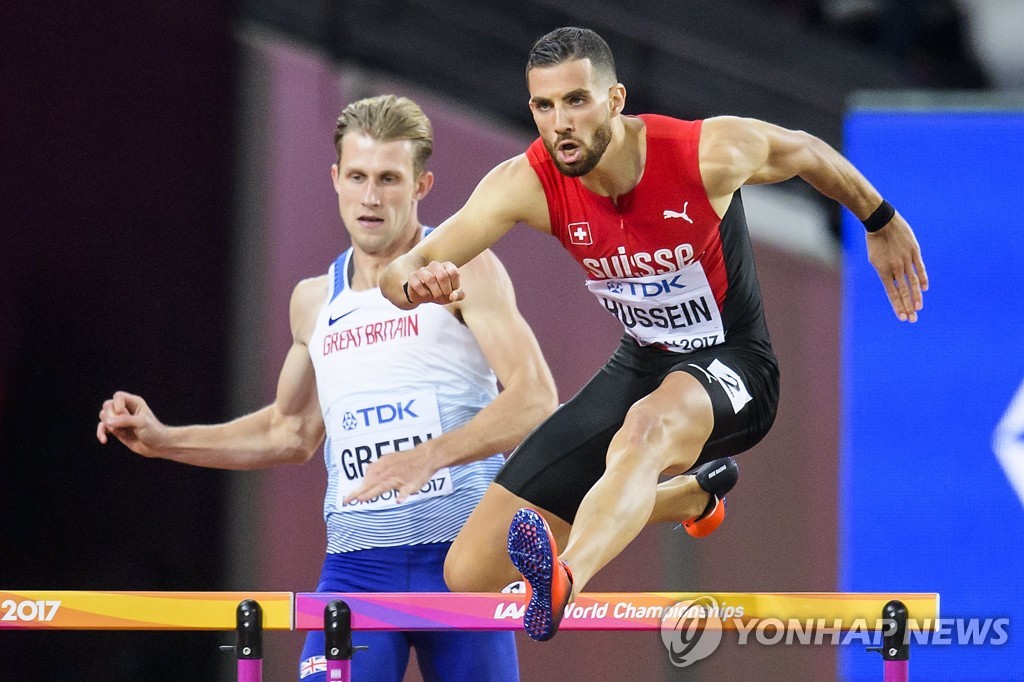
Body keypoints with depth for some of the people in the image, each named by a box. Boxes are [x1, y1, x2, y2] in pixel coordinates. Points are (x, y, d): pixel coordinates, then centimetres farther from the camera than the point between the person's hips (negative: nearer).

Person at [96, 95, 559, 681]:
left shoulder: (461, 269, -1)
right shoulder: (315, 302, 17)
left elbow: (535, 398, -12)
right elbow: (291, 433, 30)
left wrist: (431, 455, -26)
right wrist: (163, 440, 21)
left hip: (461, 552, -4)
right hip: (357, 564, 4)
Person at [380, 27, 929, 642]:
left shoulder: (713, 152, -23)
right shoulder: (527, 184, -17)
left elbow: (808, 153, 0)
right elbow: (399, 274, -21)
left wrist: (882, 223, 16)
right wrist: (418, 282, -47)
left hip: (733, 367, -5)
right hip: (641, 364, 5)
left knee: (649, 428, -43)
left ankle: (563, 581, -73)